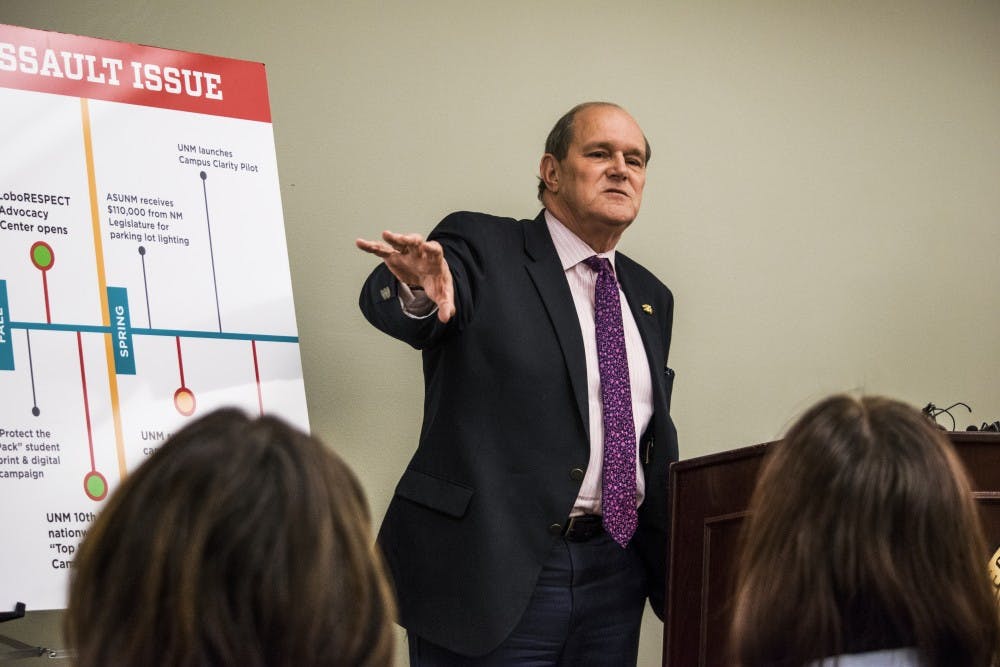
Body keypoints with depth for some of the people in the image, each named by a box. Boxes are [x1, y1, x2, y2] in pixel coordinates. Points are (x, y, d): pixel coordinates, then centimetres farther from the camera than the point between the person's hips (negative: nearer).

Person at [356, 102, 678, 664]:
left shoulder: (650, 297, 15)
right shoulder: (481, 249, -3)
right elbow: (386, 306, -22)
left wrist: (676, 569, 14)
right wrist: (416, 291, -46)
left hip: (615, 572, 6)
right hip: (493, 572, -5)